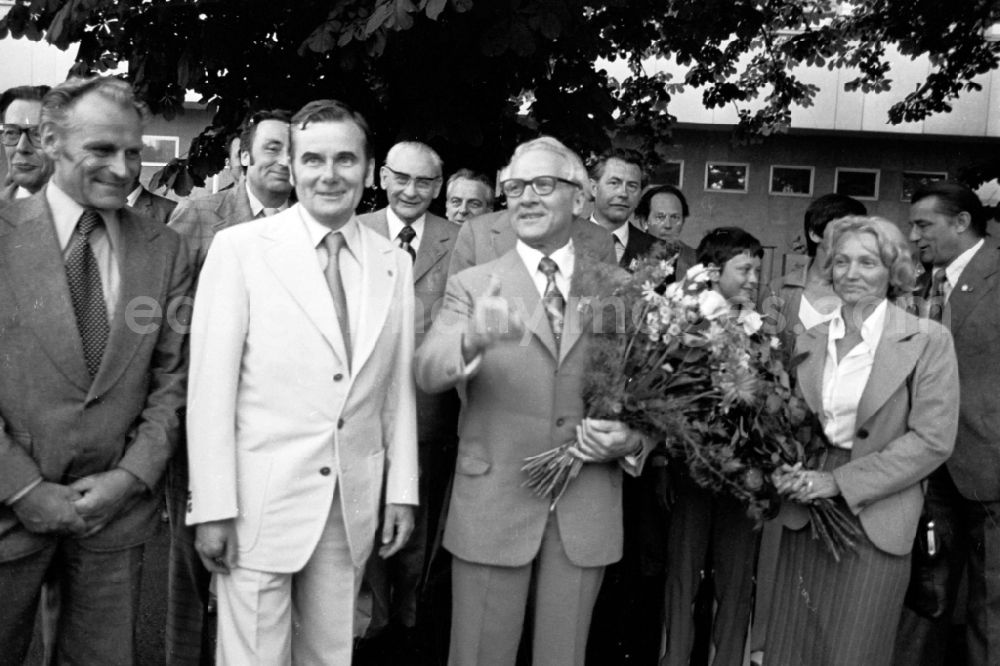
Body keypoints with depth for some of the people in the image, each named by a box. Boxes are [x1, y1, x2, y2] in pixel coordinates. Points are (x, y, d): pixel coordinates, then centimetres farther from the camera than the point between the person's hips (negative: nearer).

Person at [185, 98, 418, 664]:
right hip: (259, 503, -3)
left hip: (355, 505, 3)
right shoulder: (240, 248, -7)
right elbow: (210, 385, -8)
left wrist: (403, 491, 8)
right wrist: (213, 508, -9)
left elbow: (399, 385, 8)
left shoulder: (394, 263, 5)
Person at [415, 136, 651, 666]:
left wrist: (633, 439, -12)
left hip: (587, 515, 2)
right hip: (491, 508, -1)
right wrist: (473, 340, -38)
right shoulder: (472, 285, -1)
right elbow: (427, 374, -17)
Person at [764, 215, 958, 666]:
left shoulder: (928, 341, -5)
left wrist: (841, 481, -15)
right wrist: (784, 468, -7)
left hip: (875, 522, -4)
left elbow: (932, 439, -11)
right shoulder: (809, 341, 8)